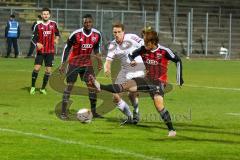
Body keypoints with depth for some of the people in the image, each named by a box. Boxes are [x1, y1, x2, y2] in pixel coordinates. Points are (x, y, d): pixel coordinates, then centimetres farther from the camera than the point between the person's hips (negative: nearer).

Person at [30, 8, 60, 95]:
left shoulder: (53, 24, 4)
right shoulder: (38, 26, -2)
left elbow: (57, 33, 19)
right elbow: (33, 38, -1)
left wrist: (56, 39, -1)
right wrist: (37, 43, -21)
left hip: (50, 51, 2)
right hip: (40, 51, -2)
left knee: (48, 70, 1)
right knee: (37, 68, -12)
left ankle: (43, 88, 14)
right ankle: (33, 87, 4)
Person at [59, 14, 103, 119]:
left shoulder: (97, 35, -6)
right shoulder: (76, 34, -19)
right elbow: (67, 48, -9)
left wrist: (99, 60, 1)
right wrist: (62, 64, -11)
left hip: (87, 64, 4)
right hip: (74, 63, -4)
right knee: (69, 86, -7)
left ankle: (93, 112, 12)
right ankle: (63, 112, -4)